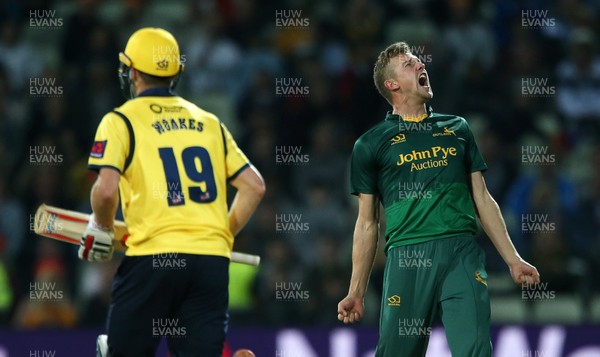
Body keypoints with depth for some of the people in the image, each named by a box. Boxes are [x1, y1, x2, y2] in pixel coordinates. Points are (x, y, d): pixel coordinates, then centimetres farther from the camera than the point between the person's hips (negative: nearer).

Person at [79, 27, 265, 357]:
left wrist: (101, 229, 7)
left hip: (152, 257, -4)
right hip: (212, 261, 4)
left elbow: (107, 190, -12)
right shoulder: (209, 122, 18)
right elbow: (254, 186, 14)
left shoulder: (121, 121, 3)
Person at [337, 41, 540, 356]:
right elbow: (367, 223, 12)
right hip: (407, 257, -1)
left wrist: (512, 259, 12)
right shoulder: (371, 144, 11)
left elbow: (482, 199, 20)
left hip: (463, 255, 1)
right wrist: (356, 292, 7)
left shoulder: (457, 129, 19)